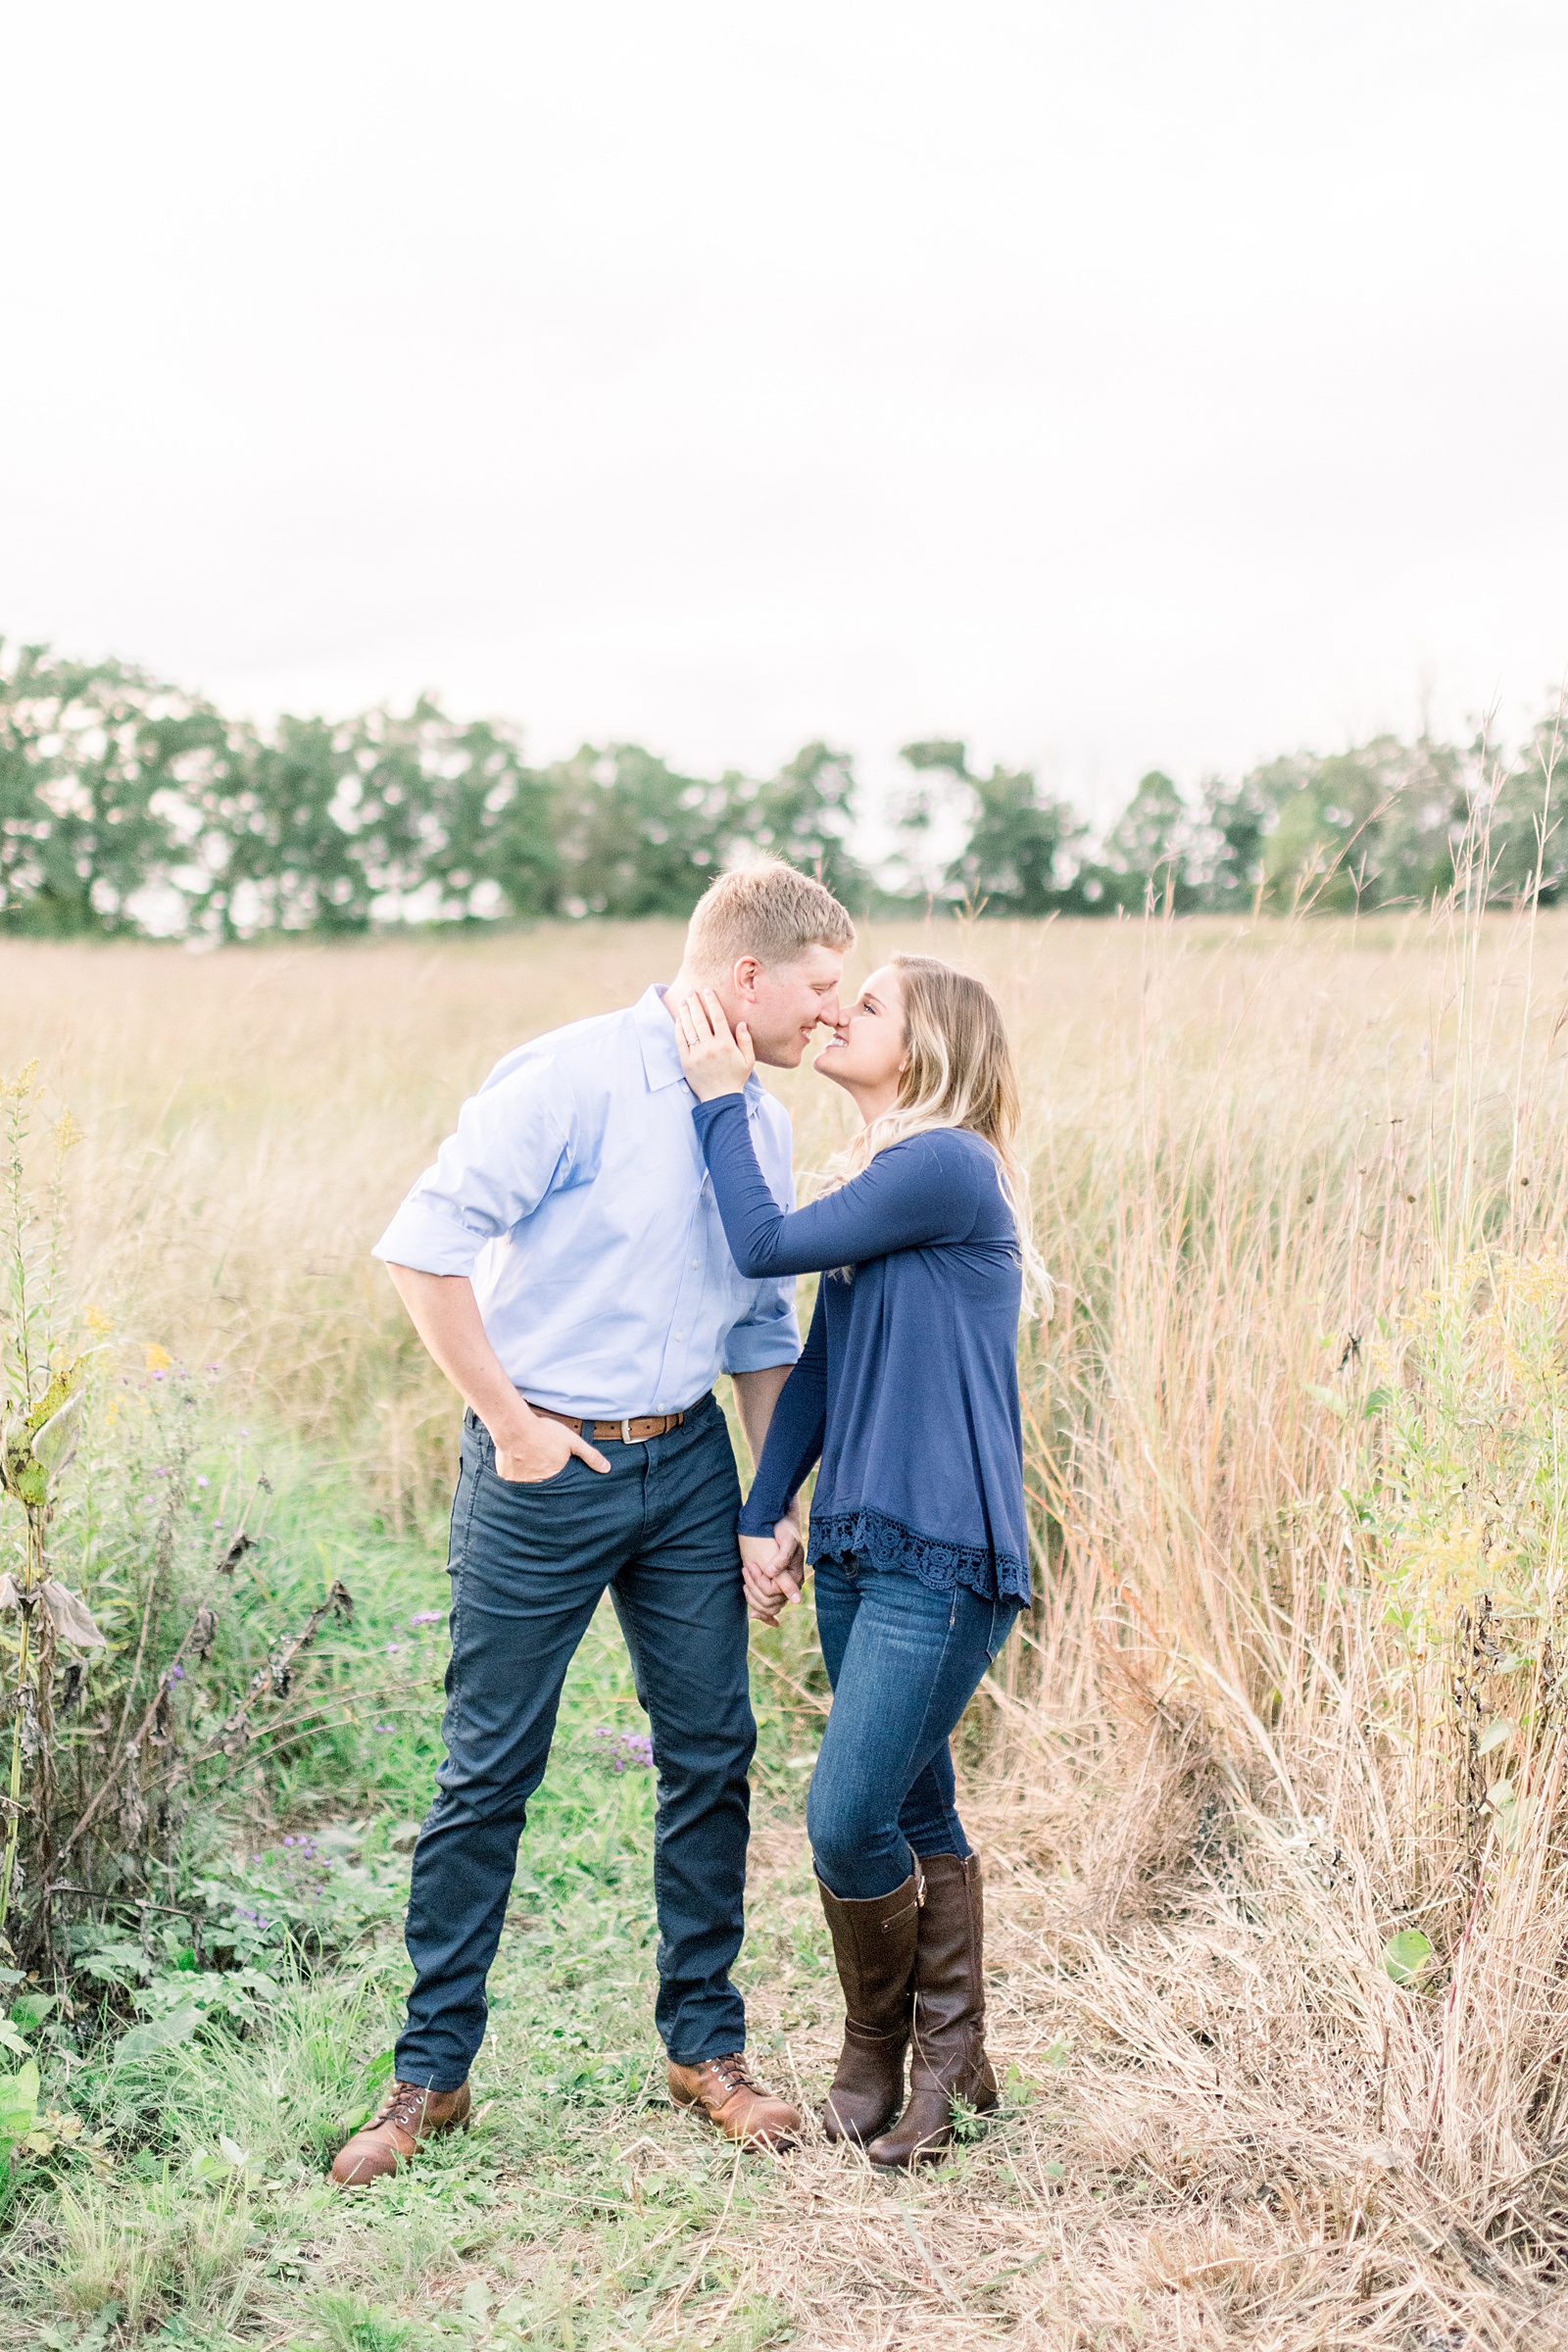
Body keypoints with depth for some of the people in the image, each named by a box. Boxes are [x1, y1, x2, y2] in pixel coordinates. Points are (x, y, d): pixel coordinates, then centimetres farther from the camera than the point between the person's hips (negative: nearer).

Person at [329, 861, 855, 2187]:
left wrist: (780, 1493, 10)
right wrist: (511, 1425, -14)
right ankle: (433, 2072, 20)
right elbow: (424, 1246, -19)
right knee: (488, 1773, 4)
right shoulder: (574, 1079, -15)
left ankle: (706, 2043, 26)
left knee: (712, 1753, 8)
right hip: (546, 1472, -6)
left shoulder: (760, 1122, 8)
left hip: (689, 1465, 6)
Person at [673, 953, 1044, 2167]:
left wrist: (723, 1096, -2)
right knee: (914, 1812, 15)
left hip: (944, 1560, -8)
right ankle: (950, 2063, 29)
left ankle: (880, 2059, 18)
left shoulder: (949, 1166, -13)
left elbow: (764, 1244, -12)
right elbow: (818, 1369, 15)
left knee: (847, 1819, -7)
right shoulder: (881, 1180, 15)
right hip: (856, 1550, 8)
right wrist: (764, 1518, 11)